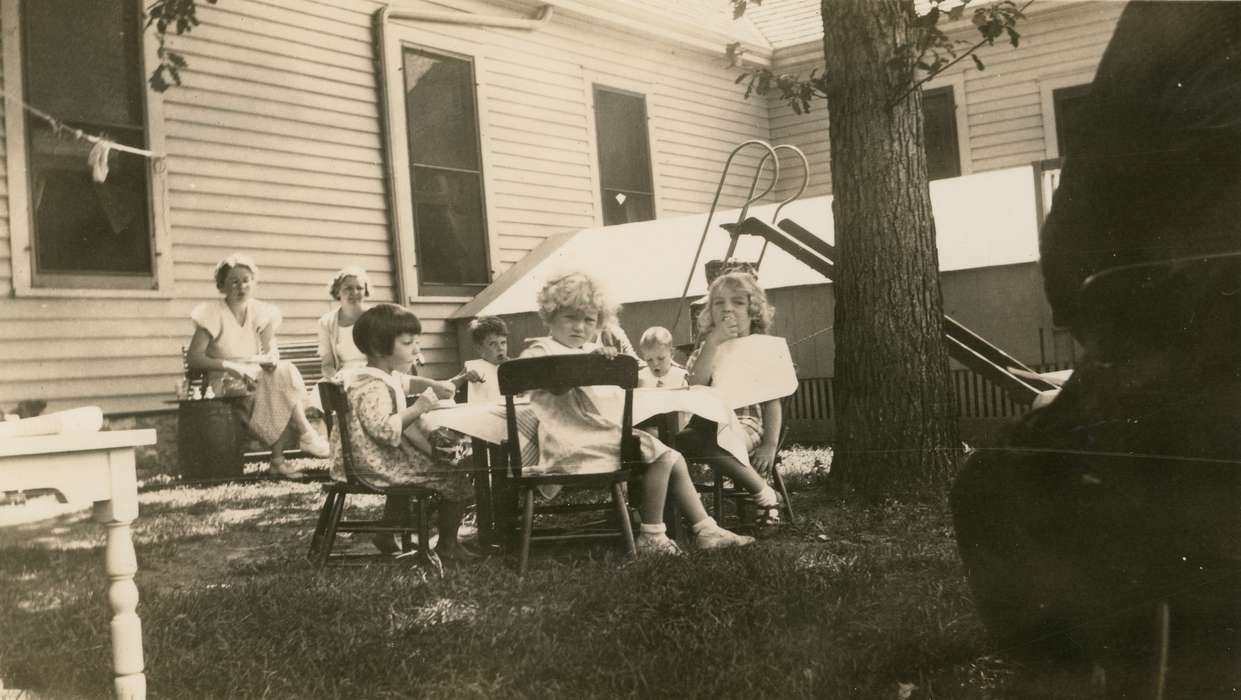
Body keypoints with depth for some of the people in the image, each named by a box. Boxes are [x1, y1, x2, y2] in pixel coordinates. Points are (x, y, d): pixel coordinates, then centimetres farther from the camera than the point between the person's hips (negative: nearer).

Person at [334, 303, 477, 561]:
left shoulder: (387, 376, 9)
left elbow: (405, 382, 33)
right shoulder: (372, 387, -26)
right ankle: (447, 545, 7)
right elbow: (384, 429, -39)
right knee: (455, 479, -7)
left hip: (390, 456, 11)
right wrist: (417, 409, -32)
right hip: (378, 466, -11)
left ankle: (386, 536, 45)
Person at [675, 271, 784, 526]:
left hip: (745, 422, -4)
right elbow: (695, 385, -9)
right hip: (707, 422, 4)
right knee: (674, 440, -27)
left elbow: (773, 401, 4)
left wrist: (770, 444, -7)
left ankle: (765, 493, -18)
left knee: (717, 445, -37)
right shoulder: (706, 349, 12)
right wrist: (713, 342, -16)